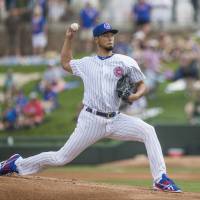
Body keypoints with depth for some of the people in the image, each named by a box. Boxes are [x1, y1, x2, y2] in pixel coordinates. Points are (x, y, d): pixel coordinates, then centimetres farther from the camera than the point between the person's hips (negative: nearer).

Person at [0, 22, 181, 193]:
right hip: (91, 120, -1)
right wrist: (69, 38, 20)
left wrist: (136, 95, -17)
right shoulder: (86, 63, 9)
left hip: (115, 120, 1)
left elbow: (142, 85, 6)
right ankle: (18, 164, 20)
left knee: (148, 131, -23)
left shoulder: (125, 62, 3)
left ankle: (161, 180, -24)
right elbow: (66, 63, 28)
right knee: (62, 158, 0)